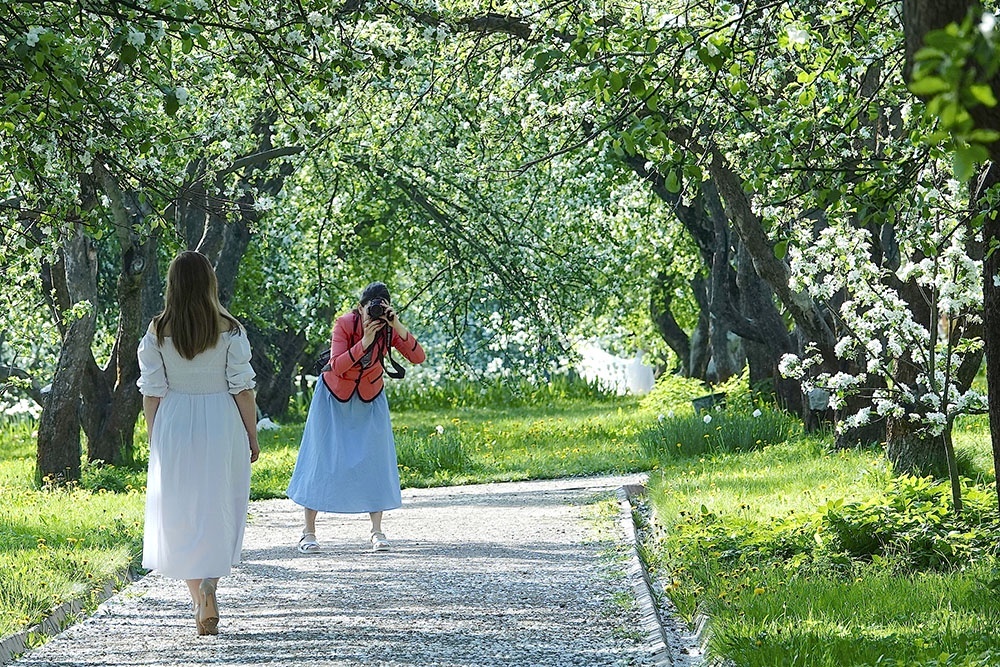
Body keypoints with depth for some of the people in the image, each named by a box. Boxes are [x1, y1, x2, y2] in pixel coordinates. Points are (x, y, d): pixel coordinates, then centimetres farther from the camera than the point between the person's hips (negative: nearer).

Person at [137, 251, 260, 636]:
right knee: (219, 510, 8)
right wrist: (252, 437, 4)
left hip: (173, 426, 1)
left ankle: (199, 602, 11)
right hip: (221, 427, -1)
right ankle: (209, 589, -13)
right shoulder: (229, 331, -6)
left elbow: (152, 392, 0)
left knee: (181, 513, 10)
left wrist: (154, 439, 10)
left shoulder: (157, 332, -2)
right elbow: (243, 388, -5)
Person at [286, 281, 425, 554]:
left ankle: (377, 531, 2)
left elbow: (418, 357, -28)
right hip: (334, 398, -2)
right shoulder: (345, 324, -24)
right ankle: (308, 530, 5)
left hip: (369, 400, 2)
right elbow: (337, 366, -33)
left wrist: (398, 327, -38)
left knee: (375, 459, -3)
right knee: (323, 460, -1)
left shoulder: (389, 329, -16)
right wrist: (364, 342, -41)